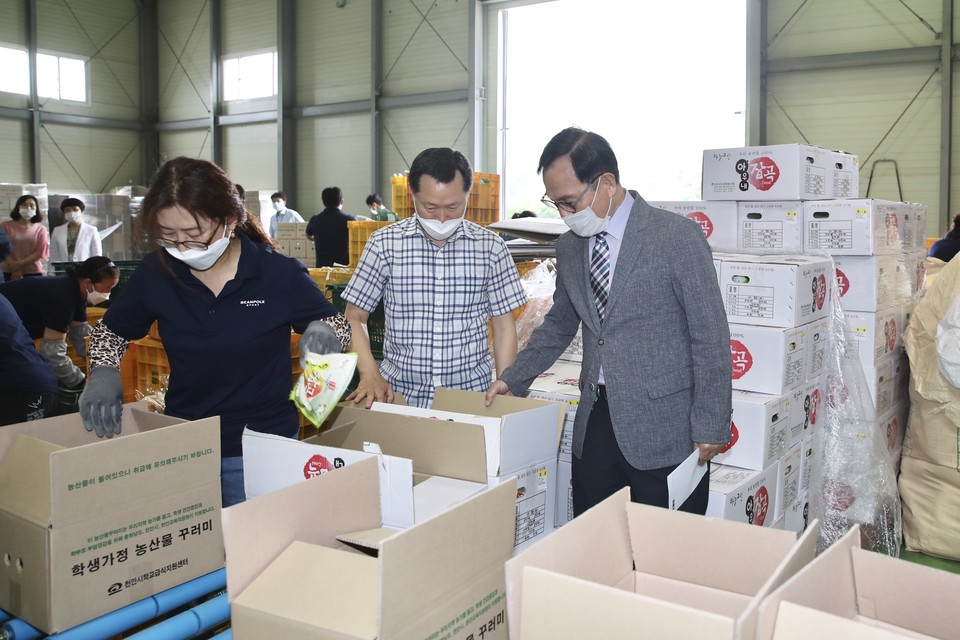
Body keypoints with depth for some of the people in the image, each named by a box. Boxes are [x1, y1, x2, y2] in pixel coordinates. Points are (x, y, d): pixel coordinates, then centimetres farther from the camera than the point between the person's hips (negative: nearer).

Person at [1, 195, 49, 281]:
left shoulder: (40, 229, 7)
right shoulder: (6, 226, 5)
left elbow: (40, 252, -2)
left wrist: (19, 264, -11)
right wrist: (14, 268, -12)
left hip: (33, 273, 0)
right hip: (9, 273, 0)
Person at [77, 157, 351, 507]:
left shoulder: (280, 274, -13)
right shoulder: (157, 271, -6)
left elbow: (336, 325, 0)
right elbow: (109, 329, 11)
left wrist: (323, 332, -24)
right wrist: (104, 374, -9)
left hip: (264, 449, -2)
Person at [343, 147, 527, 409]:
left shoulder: (490, 246, 1)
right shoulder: (384, 243, -2)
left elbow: (504, 325, 6)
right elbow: (355, 317, 3)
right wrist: (369, 374, -12)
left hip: (472, 395, 0)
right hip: (399, 394, 0)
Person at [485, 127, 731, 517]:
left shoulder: (678, 237, -11)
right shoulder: (569, 247, 8)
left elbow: (710, 336, -10)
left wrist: (710, 427, -10)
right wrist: (513, 379, 15)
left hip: (664, 430, -5)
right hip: (595, 423, 6)